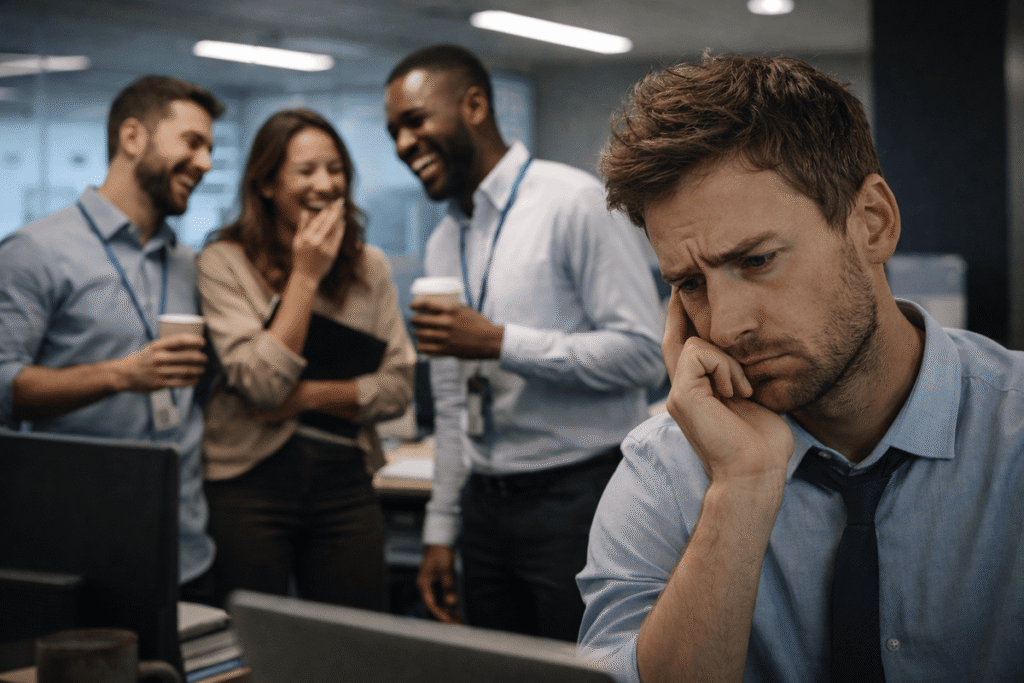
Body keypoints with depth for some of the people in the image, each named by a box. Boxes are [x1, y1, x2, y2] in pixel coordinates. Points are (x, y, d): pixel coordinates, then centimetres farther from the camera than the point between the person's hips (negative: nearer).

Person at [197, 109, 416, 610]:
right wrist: (305, 276, -14)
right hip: (251, 481, -3)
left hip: (345, 483, 3)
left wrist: (308, 395, -11)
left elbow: (398, 388, 3)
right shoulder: (225, 263, -5)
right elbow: (263, 384, -15)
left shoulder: (369, 267, 7)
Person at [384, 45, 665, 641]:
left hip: (579, 497, -7)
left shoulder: (574, 203, -10)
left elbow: (644, 354, -17)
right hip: (486, 505, 7)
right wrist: (441, 530, 16)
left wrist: (501, 343, -21)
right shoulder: (444, 243, 13)